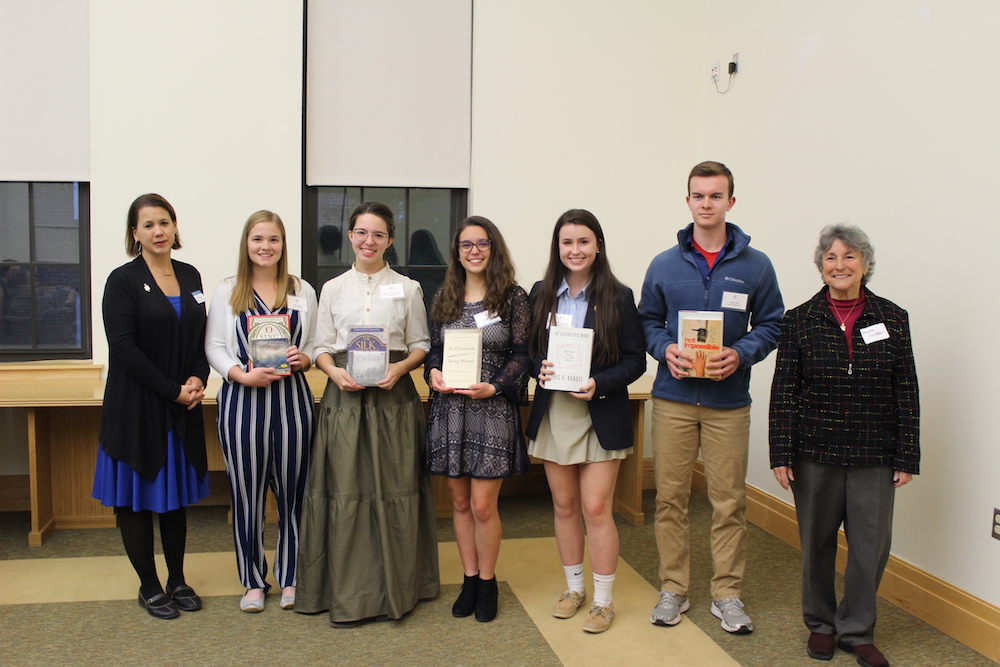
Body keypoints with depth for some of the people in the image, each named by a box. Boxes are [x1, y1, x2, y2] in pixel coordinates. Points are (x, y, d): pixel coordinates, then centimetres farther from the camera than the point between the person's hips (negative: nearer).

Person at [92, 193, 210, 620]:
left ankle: (177, 580, 25)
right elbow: (124, 347, -14)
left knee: (177, 491, 13)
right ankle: (149, 586, 18)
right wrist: (172, 390, -15)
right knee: (137, 495, 4)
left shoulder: (190, 276, 8)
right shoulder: (123, 281, -7)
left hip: (182, 406, 5)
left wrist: (197, 380, -6)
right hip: (136, 405, -5)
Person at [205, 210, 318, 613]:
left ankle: (290, 579, 20)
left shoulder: (303, 292, 11)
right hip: (242, 398, -1)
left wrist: (303, 359, -10)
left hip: (292, 397, 1)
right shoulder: (227, 292, 7)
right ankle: (253, 582, 20)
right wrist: (243, 375, -14)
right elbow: (214, 347, 3)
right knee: (246, 493, 4)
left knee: (293, 491, 4)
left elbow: (316, 344, 12)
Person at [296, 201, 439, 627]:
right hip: (345, 395, 1)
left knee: (394, 489, 1)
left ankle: (394, 589, 15)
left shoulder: (407, 288, 7)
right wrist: (336, 372, -12)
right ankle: (347, 595, 9)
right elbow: (322, 347, 9)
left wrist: (400, 367, -12)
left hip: (394, 395, 0)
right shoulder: (333, 289, 10)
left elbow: (421, 344, 7)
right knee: (345, 491, -1)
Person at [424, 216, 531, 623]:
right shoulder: (444, 297, 9)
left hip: (493, 410, -3)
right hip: (449, 408, 4)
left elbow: (522, 354, -3)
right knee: (460, 502, 11)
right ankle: (469, 579, 26)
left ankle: (487, 582, 19)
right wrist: (433, 372, -9)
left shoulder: (512, 296, -1)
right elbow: (434, 348, 13)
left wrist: (495, 386, -17)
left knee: (483, 505, -2)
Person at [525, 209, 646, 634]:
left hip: (600, 416, -3)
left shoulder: (618, 297, -5)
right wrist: (540, 369, -12)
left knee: (596, 509, -2)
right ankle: (574, 587, 30)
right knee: (564, 507, 12)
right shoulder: (541, 294, 5)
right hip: (552, 414, 4)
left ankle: (603, 600, 13)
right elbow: (528, 349, 10)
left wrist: (599, 384, -19)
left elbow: (635, 360, -4)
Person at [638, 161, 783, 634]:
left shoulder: (755, 265, 3)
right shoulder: (664, 265, 6)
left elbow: (770, 324, 5)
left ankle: (727, 594, 19)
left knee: (729, 501, 4)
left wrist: (740, 354, -13)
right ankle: (673, 589, 20)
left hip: (729, 401, -1)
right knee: (670, 497, 6)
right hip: (673, 398, 1)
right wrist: (665, 349, -9)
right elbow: (648, 321, 12)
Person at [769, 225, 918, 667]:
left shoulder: (893, 319, 2)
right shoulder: (799, 321, -1)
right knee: (817, 542, 10)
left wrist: (907, 457, 1)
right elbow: (783, 393, -2)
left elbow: (907, 394, 4)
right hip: (815, 452, 0)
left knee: (872, 544, 4)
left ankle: (857, 631, 24)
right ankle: (821, 625, 30)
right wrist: (781, 455, -7)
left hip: (874, 456, 1)